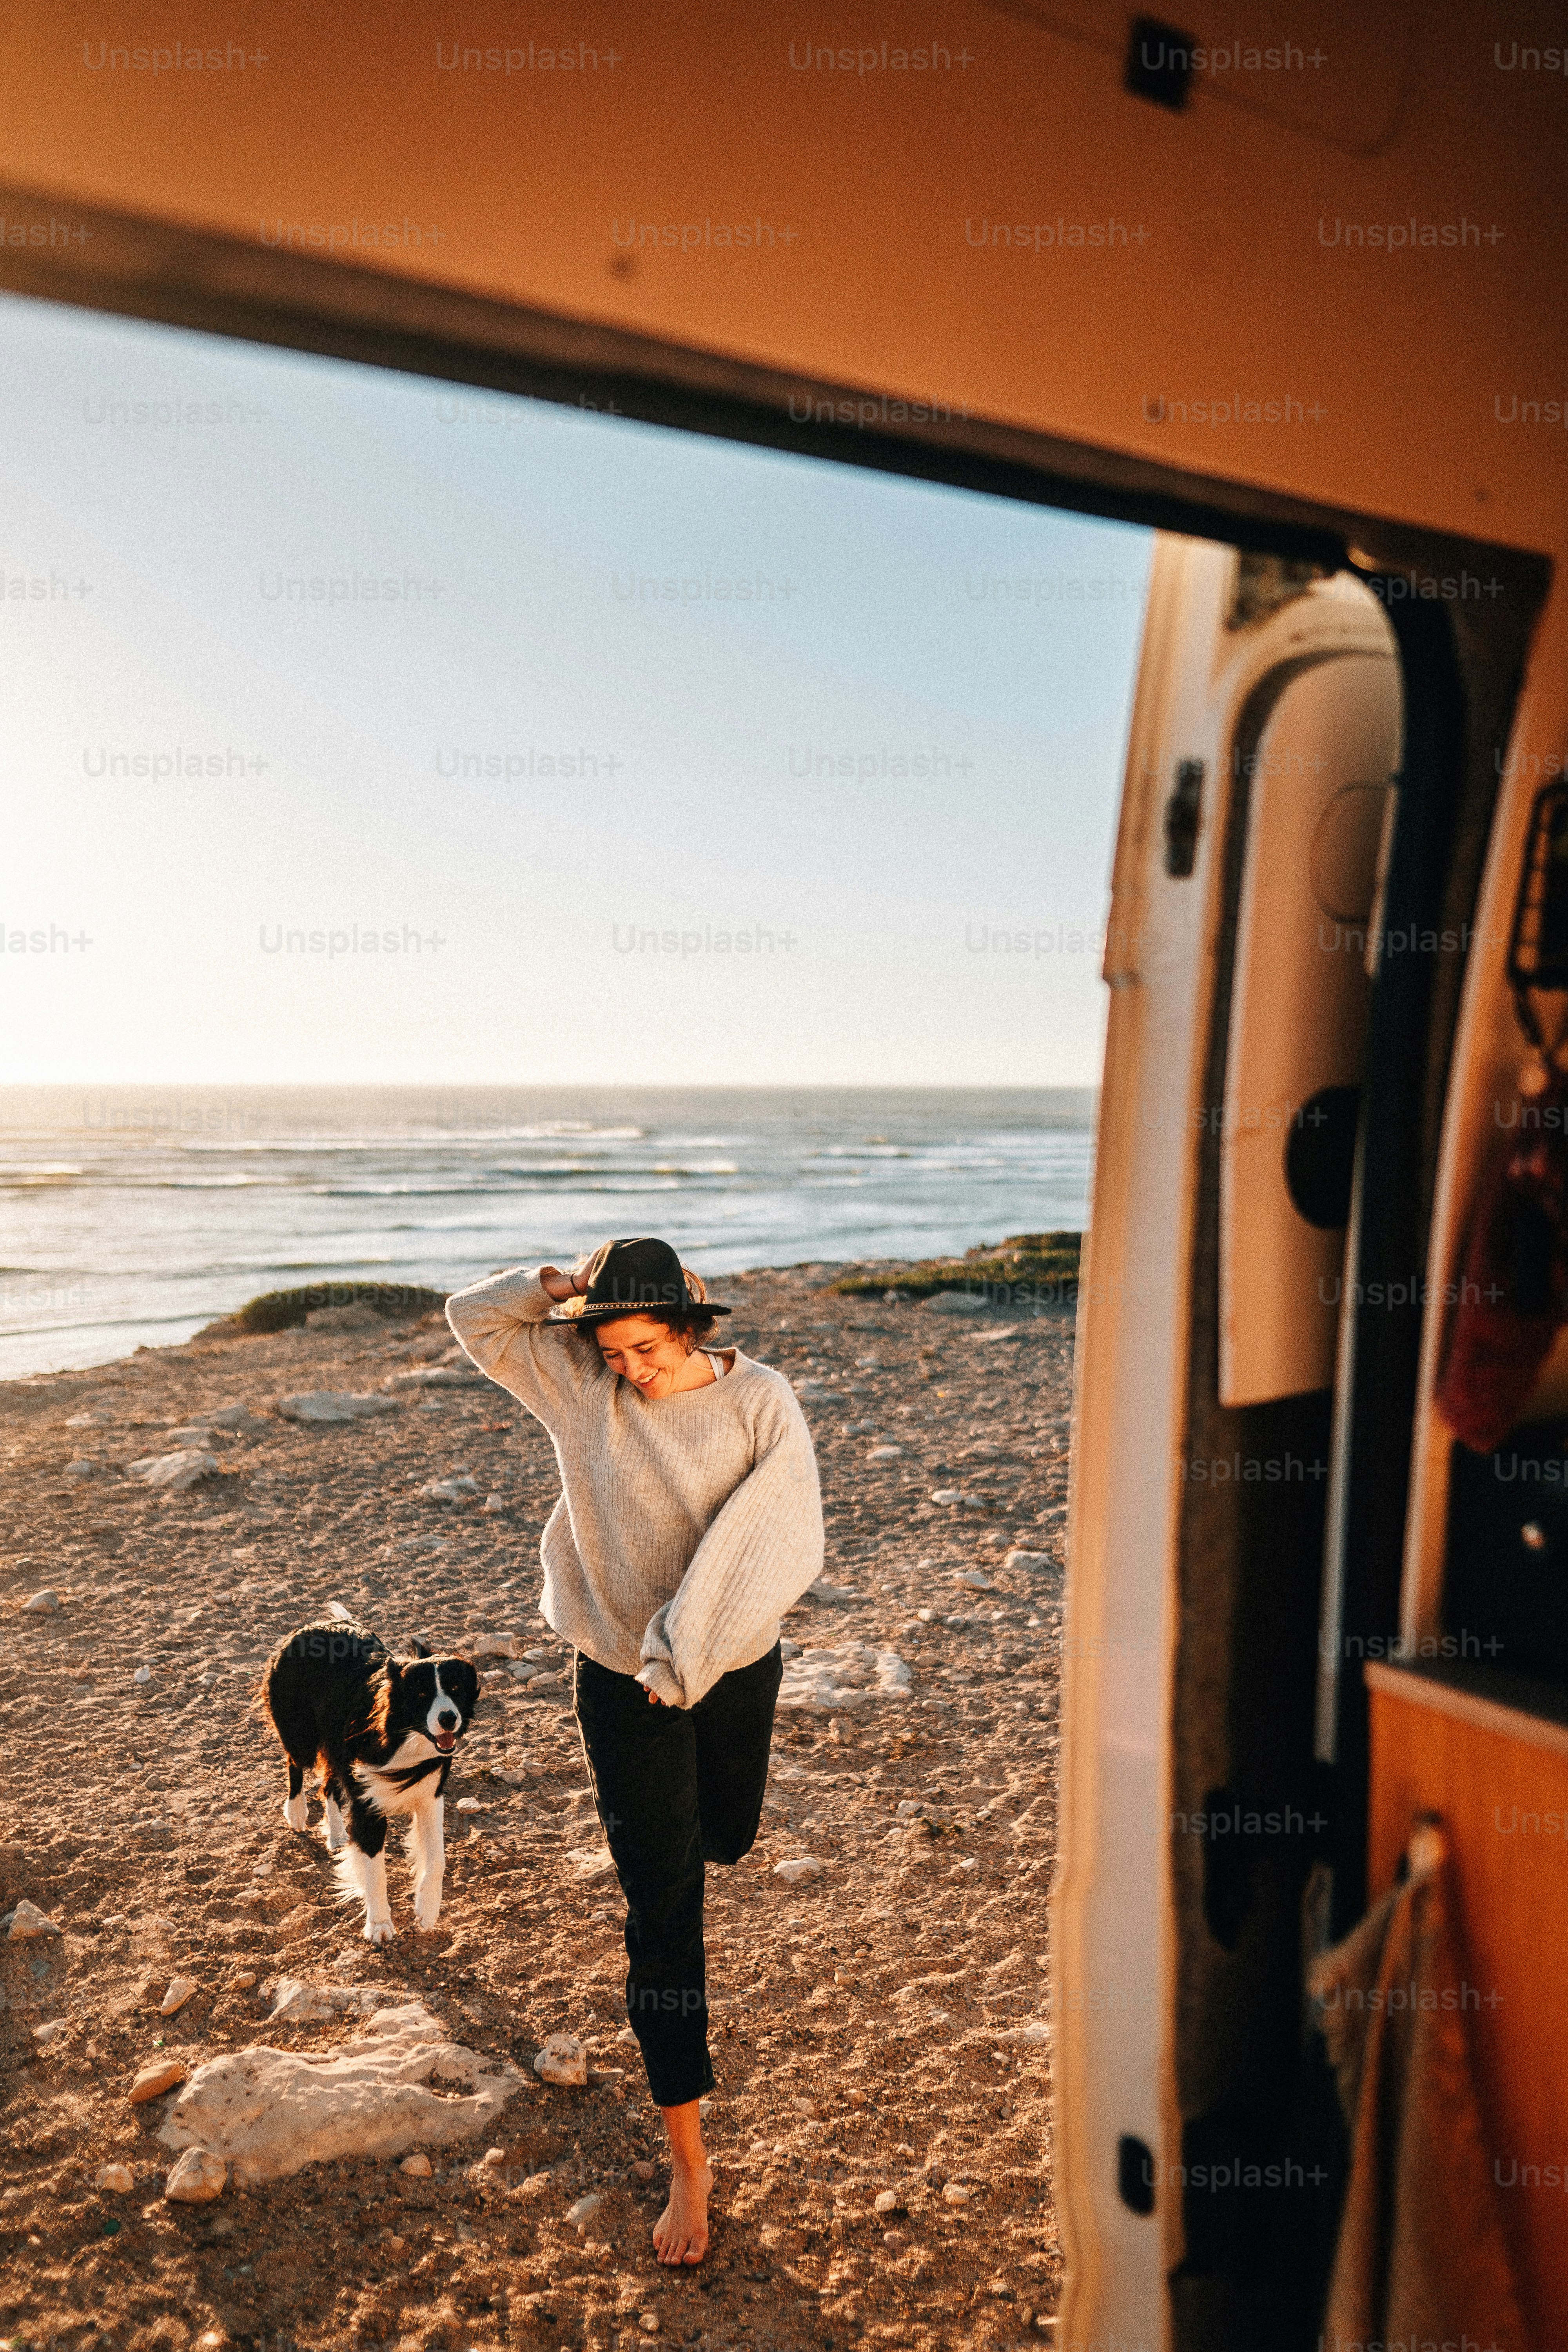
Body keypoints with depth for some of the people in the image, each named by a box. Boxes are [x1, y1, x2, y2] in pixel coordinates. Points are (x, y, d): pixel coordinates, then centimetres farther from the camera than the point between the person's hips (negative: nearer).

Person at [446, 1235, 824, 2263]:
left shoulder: (761, 1400, -16)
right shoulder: (579, 1383, -11)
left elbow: (787, 1540, -23)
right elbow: (475, 1316, -5)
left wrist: (692, 1641, -29)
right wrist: (563, 1283, -22)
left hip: (737, 1669, 1)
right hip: (622, 1677, -1)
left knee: (726, 1837, 26)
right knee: (663, 1916, 1)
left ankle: (666, 1822, 65)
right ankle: (689, 2155, 14)